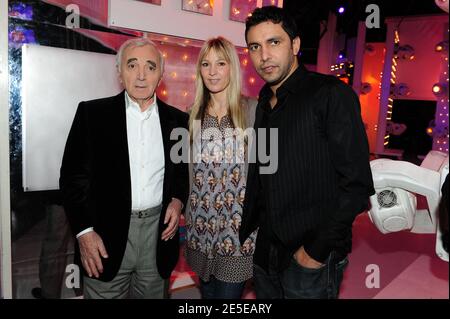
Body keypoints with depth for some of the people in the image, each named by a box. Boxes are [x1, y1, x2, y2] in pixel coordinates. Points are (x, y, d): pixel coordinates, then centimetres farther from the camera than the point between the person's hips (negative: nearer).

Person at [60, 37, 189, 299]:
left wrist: (178, 200, -3)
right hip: (107, 233, -2)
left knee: (154, 294, 15)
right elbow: (73, 176, -3)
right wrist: (84, 231, -10)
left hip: (159, 230, 3)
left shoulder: (177, 119, 5)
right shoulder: (92, 113, -3)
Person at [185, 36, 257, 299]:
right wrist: (184, 205, 10)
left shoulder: (252, 110, -6)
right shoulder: (196, 113, 7)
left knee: (228, 294, 4)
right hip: (201, 223, 4)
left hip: (238, 224, -4)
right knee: (207, 292, 18)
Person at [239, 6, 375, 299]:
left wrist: (318, 250, -17)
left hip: (313, 261, -6)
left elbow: (357, 184, -17)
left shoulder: (332, 95, -12)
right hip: (265, 255, 7)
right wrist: (242, 237, 11)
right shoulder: (263, 105, 9)